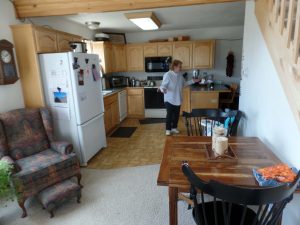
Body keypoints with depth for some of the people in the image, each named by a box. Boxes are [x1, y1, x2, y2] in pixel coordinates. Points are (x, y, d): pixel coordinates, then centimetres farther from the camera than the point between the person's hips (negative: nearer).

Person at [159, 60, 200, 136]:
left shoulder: (180, 75, 5)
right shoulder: (168, 75, -16)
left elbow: (184, 84, 18)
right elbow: (163, 85, -17)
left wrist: (192, 81, 14)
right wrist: (162, 89, -39)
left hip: (178, 99, 7)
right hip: (169, 99, -6)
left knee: (176, 114, 12)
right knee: (169, 114, -2)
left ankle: (174, 128, 28)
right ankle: (168, 129, 12)